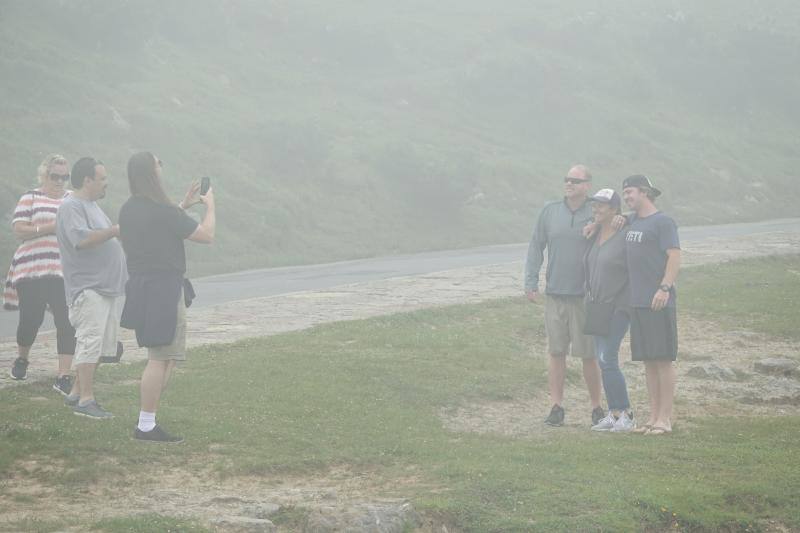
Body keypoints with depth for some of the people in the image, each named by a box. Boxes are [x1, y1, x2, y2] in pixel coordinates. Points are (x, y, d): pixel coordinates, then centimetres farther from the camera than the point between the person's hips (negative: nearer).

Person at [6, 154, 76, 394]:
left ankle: (63, 377, -6)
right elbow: (18, 230, -7)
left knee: (67, 323, -8)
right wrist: (51, 227, -15)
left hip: (65, 271, 2)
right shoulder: (30, 198, 4)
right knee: (31, 318, 5)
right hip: (32, 268, -2)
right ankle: (21, 359, 35)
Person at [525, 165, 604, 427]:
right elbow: (536, 247, 11)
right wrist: (531, 282, 6)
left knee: (589, 354, 1)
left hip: (585, 296, -2)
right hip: (555, 294, 2)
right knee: (556, 352, 4)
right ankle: (556, 407, 10)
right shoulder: (550, 211, 7)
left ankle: (596, 407, 13)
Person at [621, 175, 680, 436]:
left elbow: (674, 256, -14)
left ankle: (665, 418, -1)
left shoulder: (663, 222, -6)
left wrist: (665, 288, -24)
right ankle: (654, 416, 14)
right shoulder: (632, 221, 16)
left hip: (658, 303, -8)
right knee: (648, 360, 10)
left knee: (663, 359, -4)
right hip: (637, 303, 8)